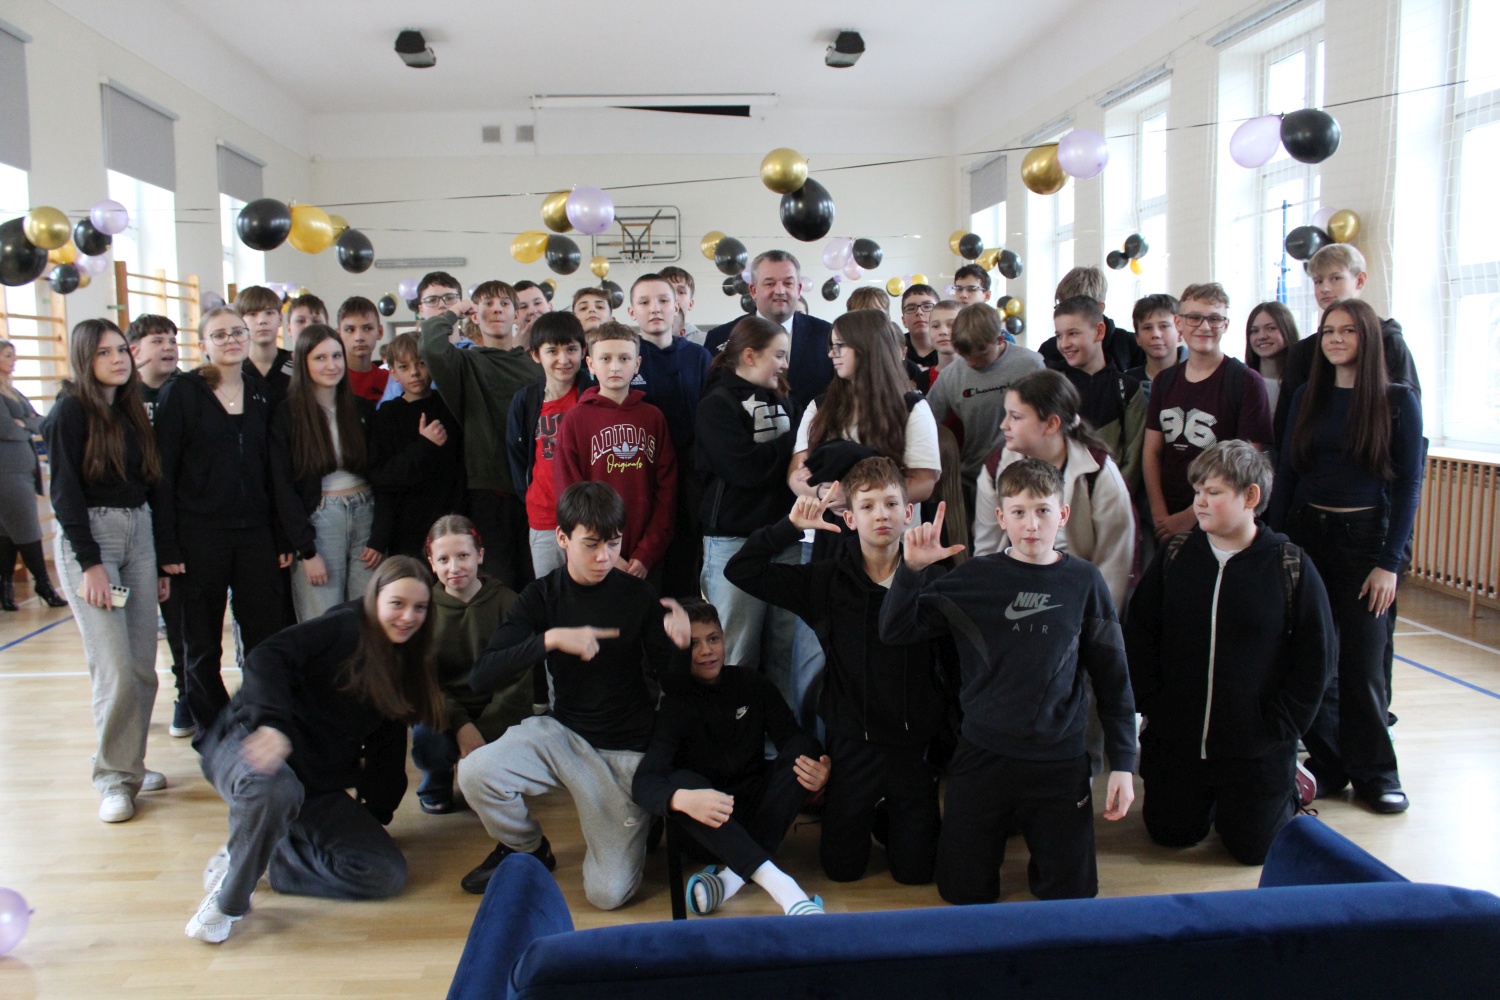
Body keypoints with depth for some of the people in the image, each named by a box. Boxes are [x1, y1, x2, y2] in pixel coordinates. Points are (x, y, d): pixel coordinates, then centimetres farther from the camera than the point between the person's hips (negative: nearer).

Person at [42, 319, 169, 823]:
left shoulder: (132, 410, 14)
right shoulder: (70, 411, -4)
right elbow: (65, 492, -9)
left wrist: (160, 559, 13)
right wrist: (90, 563, -15)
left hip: (138, 534, 6)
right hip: (89, 538, -6)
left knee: (143, 664, 4)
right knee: (115, 667, -8)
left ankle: (128, 763, 18)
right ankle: (115, 779, 5)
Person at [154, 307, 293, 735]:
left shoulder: (261, 394, 9)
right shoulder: (181, 392, -2)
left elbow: (274, 469, 10)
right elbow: (163, 471, -6)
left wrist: (284, 537, 6)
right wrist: (166, 545, -11)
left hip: (255, 531, 3)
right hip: (199, 534, -3)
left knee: (268, 635, 3)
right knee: (203, 641, 7)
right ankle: (210, 728, 22)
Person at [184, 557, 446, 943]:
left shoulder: (404, 667, 13)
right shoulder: (343, 627, -7)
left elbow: (386, 749, 16)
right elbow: (267, 658, -23)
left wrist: (376, 816, 7)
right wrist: (272, 722, -39)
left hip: (320, 791, 6)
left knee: (388, 875, -10)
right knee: (274, 788, -43)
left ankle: (256, 854, 1)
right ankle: (228, 900, -15)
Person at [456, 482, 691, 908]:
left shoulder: (638, 596, -7)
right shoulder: (543, 596, -5)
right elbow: (481, 676, -15)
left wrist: (679, 644, -26)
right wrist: (550, 639, -29)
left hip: (625, 750, -2)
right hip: (562, 733, 2)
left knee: (609, 893, -10)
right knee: (475, 773, -27)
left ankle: (631, 829, 25)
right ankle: (528, 849, 6)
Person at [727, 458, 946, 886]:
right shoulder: (827, 580, -6)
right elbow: (739, 571, -8)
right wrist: (790, 526, -15)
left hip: (915, 743, 0)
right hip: (852, 743, 1)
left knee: (915, 872, 8)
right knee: (841, 869, 12)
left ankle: (889, 818, 37)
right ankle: (866, 816, 41)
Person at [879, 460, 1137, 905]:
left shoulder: (1084, 581, -2)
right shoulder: (976, 578, -4)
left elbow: (1112, 676, 3)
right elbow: (895, 631, -6)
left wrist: (1123, 763, 1)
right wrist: (911, 569, -22)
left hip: (1060, 760, 0)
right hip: (983, 755, 0)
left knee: (1072, 895, 7)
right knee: (965, 893, 8)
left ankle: (1036, 832, 34)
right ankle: (1000, 827, 36)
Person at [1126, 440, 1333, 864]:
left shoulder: (1290, 566, -9)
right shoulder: (1175, 556, -2)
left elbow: (1316, 656, -5)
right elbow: (1138, 634, 3)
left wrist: (1280, 728, -9)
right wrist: (1151, 703, -5)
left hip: (1257, 749, -2)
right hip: (1173, 740, 3)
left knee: (1253, 848, 7)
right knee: (1171, 835, 11)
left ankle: (1288, 786, 35)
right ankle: (1208, 796, 40)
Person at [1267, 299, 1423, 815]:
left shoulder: (1397, 400, -2)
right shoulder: (1308, 396, 7)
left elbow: (1409, 485, -3)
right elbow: (1286, 474, 7)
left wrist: (1390, 562, -9)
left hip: (1363, 538, -3)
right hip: (1305, 533, 3)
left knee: (1362, 658, 2)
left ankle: (1373, 771, 17)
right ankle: (1326, 761, 19)